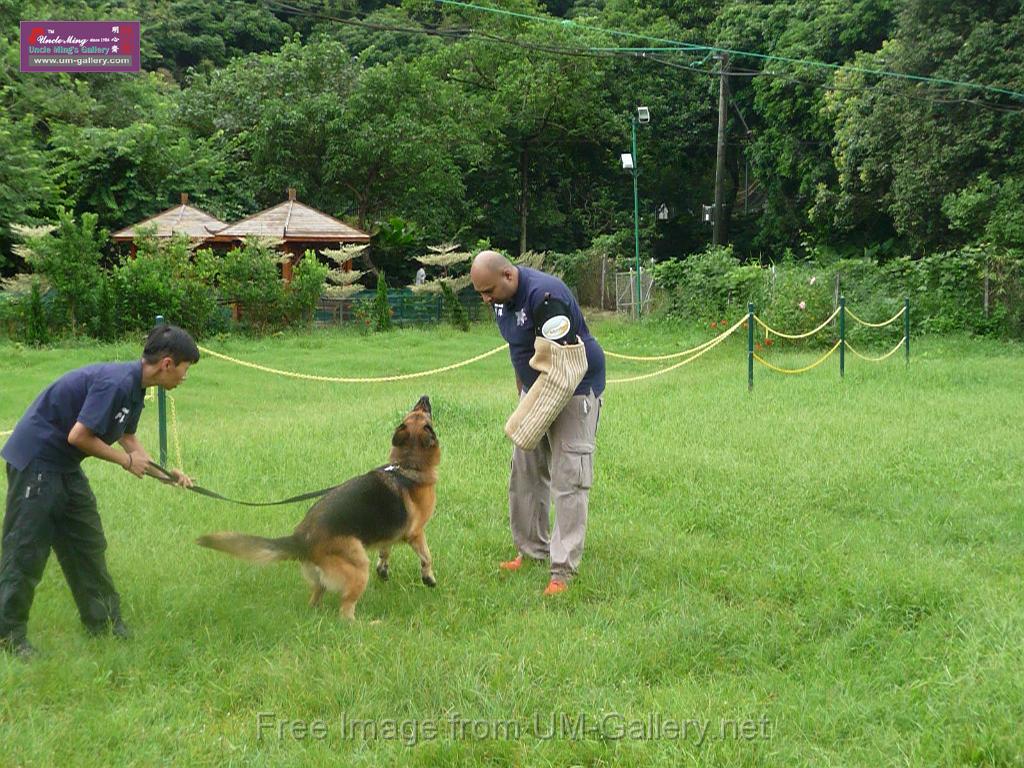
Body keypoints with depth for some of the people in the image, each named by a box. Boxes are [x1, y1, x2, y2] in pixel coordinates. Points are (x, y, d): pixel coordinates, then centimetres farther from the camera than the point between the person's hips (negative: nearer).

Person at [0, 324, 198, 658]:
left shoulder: (134, 386, 6)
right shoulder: (115, 383, -25)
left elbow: (128, 438, 19)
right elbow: (78, 436, -26)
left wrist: (167, 474, 12)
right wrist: (127, 461, -13)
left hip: (64, 466, 10)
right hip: (36, 460, -10)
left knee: (86, 545, 14)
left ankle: (103, 621, 24)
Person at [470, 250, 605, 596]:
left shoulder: (544, 296, -28)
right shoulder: (502, 295, 1)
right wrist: (521, 389, 17)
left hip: (574, 388, -9)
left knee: (568, 479, -10)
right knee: (525, 472, 12)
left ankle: (563, 570, -11)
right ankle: (532, 549, 26)